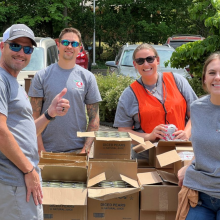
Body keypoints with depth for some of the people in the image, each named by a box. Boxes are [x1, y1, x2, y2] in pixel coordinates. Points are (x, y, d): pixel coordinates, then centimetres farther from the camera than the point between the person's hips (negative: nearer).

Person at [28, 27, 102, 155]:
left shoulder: (87, 77, 5)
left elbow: (94, 118, 4)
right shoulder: (42, 76, 4)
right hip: (47, 149, 0)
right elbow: (34, 116, 1)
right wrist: (40, 148, -7)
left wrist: (86, 149, -6)